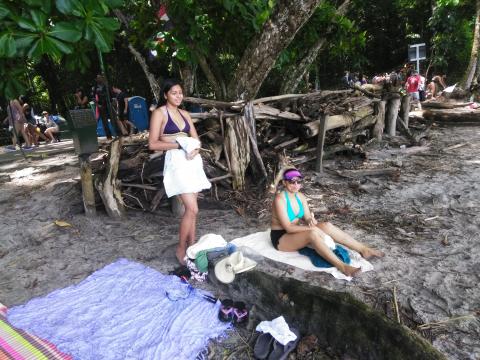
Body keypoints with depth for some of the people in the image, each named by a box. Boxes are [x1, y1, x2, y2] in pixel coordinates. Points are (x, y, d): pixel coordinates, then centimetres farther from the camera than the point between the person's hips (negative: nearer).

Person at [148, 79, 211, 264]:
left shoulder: (185, 114, 16)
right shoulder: (159, 113, -3)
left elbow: (196, 139, 14)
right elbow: (152, 144, -10)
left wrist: (194, 149, -9)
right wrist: (178, 144, -16)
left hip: (193, 160, 7)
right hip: (177, 161, -6)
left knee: (191, 208, 10)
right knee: (192, 209, -12)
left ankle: (191, 245, 23)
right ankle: (180, 249, 6)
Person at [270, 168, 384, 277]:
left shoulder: (300, 196, 2)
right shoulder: (280, 199, -22)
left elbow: (307, 218, 0)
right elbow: (288, 227, -26)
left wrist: (310, 221, -23)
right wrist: (311, 228, -30)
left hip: (295, 232, 7)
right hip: (281, 238, -7)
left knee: (327, 225, -15)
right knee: (313, 232, -34)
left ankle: (364, 249, -12)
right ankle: (342, 266, -36)